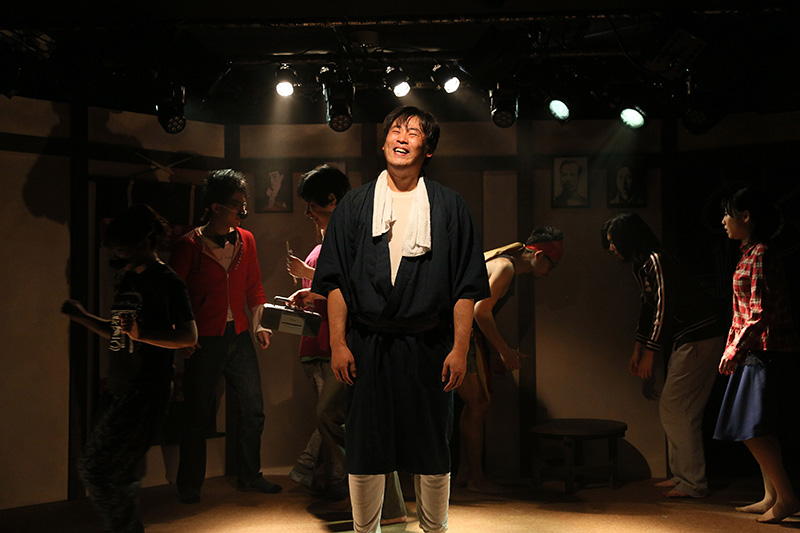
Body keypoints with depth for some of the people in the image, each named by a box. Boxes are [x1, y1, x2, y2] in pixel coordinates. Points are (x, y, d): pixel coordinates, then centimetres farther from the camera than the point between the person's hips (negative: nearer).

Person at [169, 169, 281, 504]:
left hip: (239, 337, 5)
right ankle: (189, 485, 17)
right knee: (198, 415, 3)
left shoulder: (246, 240, 9)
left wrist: (257, 325, 7)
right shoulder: (189, 245, -7)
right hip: (204, 340, -5)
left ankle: (249, 476, 25)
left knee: (252, 410, 8)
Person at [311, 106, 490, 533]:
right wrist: (338, 344, -2)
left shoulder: (449, 208, 4)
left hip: (427, 346, 0)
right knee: (365, 447, 7)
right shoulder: (354, 205, 7)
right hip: (366, 345, 1)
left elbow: (466, 287, 2)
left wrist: (459, 348, -4)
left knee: (431, 448, 7)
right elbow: (335, 281, 5)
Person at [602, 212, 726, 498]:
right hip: (686, 340, 10)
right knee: (671, 409, 12)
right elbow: (647, 308, 20)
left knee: (676, 409, -8)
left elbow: (664, 309, -20)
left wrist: (650, 353, -16)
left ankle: (693, 483, -3)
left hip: (700, 339, -10)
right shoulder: (640, 266, 14)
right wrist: (637, 350, 17)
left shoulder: (657, 261, -17)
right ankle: (681, 475, 20)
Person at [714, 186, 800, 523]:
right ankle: (772, 497, 17)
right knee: (759, 431, 11)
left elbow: (761, 314, -20)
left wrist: (734, 350, -15)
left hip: (767, 353, -10)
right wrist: (733, 349, 16)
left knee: (753, 429, -8)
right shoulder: (750, 255, 15)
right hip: (758, 353, 10)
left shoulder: (760, 256, -15)